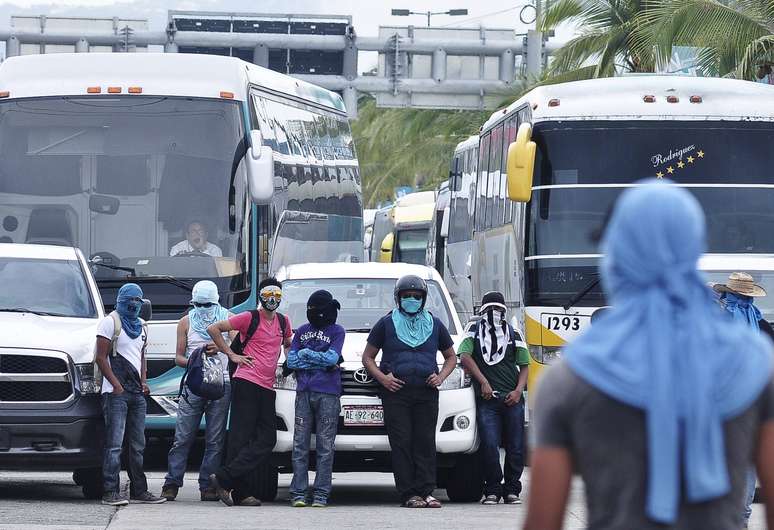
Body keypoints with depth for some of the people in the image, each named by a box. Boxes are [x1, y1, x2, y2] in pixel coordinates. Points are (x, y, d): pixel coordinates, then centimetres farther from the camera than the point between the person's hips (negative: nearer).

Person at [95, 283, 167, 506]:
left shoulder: (140, 325, 20)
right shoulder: (110, 322, -3)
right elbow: (101, 358, -8)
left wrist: (143, 382, 10)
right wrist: (116, 385, -16)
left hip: (137, 393, 8)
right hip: (116, 392, -8)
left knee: (138, 445, 10)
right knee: (115, 443, -12)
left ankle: (139, 490, 15)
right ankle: (111, 492, -14)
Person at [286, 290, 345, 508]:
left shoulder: (337, 331, 8)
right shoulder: (302, 331, 17)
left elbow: (332, 358, -7)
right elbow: (291, 361, 7)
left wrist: (305, 354, 0)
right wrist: (320, 361, -1)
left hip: (328, 394, -3)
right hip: (303, 392, 3)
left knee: (325, 446, -4)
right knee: (300, 444, -1)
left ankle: (321, 494, -3)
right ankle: (299, 493, 1)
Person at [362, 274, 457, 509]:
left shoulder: (434, 325, 16)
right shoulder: (386, 324, 10)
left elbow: (451, 357, 24)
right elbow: (367, 358, 12)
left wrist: (440, 377, 5)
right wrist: (382, 377, -6)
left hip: (426, 393, 2)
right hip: (396, 393, -2)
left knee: (426, 443, -3)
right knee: (402, 444, -8)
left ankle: (426, 491, -3)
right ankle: (409, 494, -8)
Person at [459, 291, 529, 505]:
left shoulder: (513, 335, 17)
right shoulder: (474, 333, 12)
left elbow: (524, 366, 15)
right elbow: (465, 357, -4)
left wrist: (518, 391, -2)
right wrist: (483, 381, -14)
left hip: (512, 399, 2)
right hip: (486, 399, -2)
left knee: (515, 447, 1)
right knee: (489, 445, -12)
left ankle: (512, 490, 10)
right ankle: (492, 490, -3)